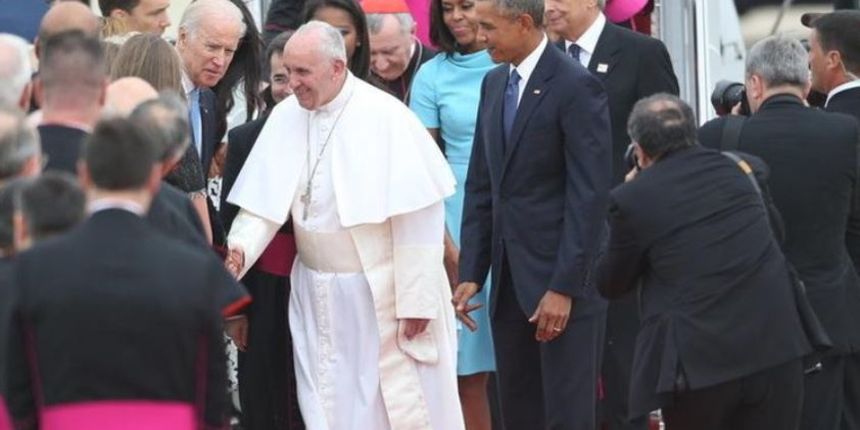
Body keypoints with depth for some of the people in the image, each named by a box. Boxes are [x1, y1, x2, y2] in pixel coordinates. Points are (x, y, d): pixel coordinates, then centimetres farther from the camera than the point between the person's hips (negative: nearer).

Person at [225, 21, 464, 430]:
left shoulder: (384, 117, -16)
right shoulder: (285, 116, -1)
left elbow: (418, 216, -14)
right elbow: (264, 200, 1)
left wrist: (416, 300, -14)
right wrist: (239, 247, -19)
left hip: (383, 292, -5)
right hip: (318, 296, 5)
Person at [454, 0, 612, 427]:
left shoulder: (576, 86, -11)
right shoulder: (495, 84, 13)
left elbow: (589, 195, -15)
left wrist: (564, 287, -18)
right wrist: (471, 274, 8)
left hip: (563, 279, -7)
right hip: (509, 278, 7)